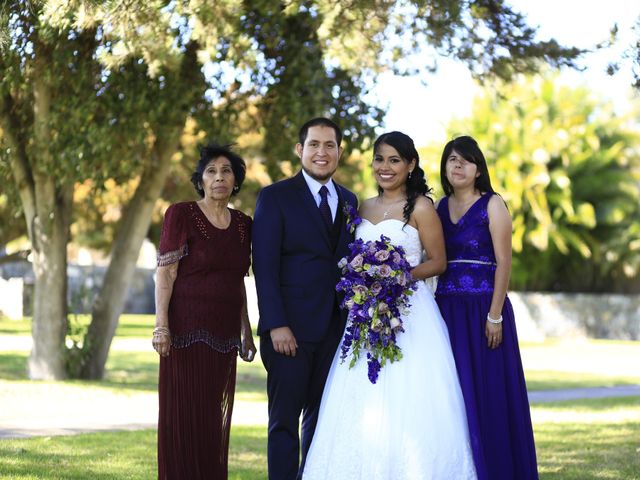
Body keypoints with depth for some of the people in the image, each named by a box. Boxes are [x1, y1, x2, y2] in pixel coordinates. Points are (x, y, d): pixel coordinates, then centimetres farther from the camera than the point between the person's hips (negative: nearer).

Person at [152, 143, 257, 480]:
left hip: (224, 334, 5)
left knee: (216, 418, 8)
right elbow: (165, 274, -8)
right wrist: (161, 327, -16)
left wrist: (246, 333, 16)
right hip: (187, 329, -5)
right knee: (184, 416, -2)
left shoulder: (243, 224, 11)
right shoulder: (181, 215, -4)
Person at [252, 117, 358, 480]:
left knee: (322, 418, 9)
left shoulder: (349, 201, 13)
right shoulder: (276, 197, -3)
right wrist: (276, 325, -17)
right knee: (285, 419, 0)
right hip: (291, 328, -5)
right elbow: (265, 266, -9)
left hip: (337, 328, 5)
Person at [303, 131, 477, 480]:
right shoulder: (364, 208, 14)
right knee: (363, 407, 0)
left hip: (409, 313, -5)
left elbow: (437, 262, -3)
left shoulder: (420, 207, -2)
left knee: (407, 405, -9)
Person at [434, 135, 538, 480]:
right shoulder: (439, 208, 13)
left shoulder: (492, 205, -2)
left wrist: (495, 315, -14)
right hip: (447, 309, 5)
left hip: (483, 308, -5)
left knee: (488, 395, -3)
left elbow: (504, 262, -7)